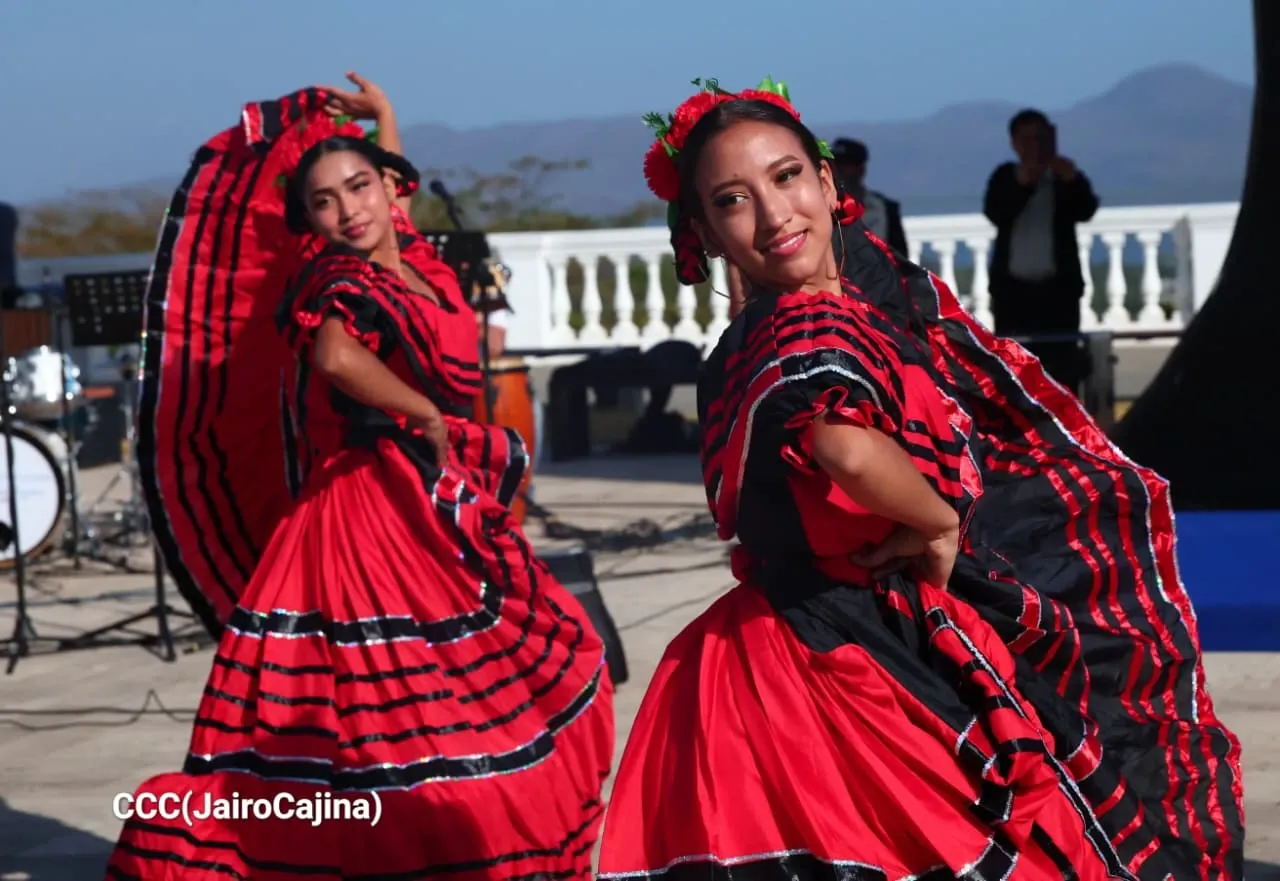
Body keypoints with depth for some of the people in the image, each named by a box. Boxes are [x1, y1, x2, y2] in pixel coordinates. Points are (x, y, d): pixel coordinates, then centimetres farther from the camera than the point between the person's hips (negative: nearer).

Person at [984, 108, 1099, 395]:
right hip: (1012, 286, 1)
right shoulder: (1005, 177, 6)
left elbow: (1086, 211, -12)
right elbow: (995, 214, -11)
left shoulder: (1066, 177, 4)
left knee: (1061, 364, -4)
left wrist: (1072, 181, -31)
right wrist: (1023, 184, -26)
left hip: (1058, 286, -1)